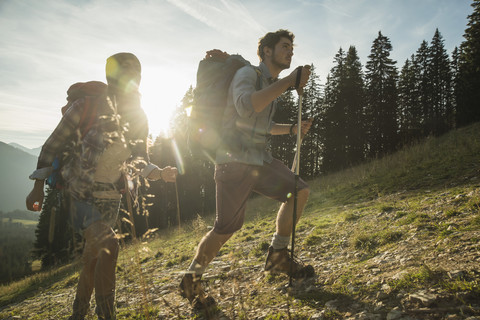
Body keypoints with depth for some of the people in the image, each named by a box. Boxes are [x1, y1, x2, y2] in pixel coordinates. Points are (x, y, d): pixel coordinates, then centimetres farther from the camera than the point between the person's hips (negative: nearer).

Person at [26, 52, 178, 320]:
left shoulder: (139, 118, 1)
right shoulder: (87, 106, -12)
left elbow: (139, 162, 6)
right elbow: (53, 145, -5)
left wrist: (161, 173, -14)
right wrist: (39, 185, -5)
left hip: (110, 199, 5)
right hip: (80, 195, -5)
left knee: (94, 257, 15)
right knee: (109, 244, -25)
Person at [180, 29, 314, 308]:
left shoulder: (273, 86, 19)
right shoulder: (248, 73, -7)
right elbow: (246, 106, -31)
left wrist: (293, 128, 19)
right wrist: (289, 82, -29)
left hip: (261, 159, 9)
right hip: (235, 162, -8)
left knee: (299, 191, -2)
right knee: (226, 229, -8)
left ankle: (278, 256, 11)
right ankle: (191, 280, 12)